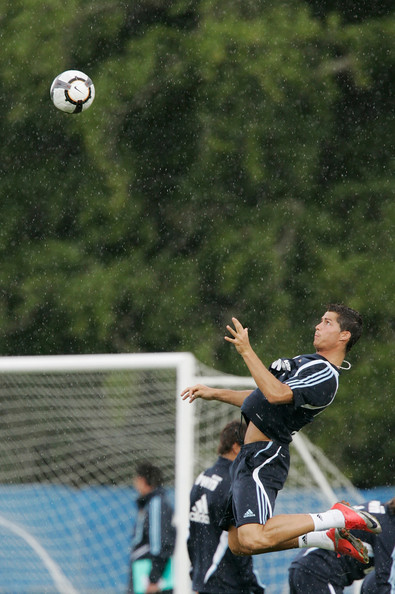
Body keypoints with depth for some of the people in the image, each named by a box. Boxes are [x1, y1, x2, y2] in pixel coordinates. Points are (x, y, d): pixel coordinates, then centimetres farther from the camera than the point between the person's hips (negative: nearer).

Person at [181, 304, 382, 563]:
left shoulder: (325, 376, -15)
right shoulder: (308, 362, 18)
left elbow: (277, 394, -30)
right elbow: (263, 398, 29)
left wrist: (247, 351, -28)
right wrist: (215, 393, 28)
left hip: (263, 455, -10)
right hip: (251, 454, 10)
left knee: (252, 539, -25)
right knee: (238, 544, 9)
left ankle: (339, 518, -11)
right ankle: (328, 538, 11)